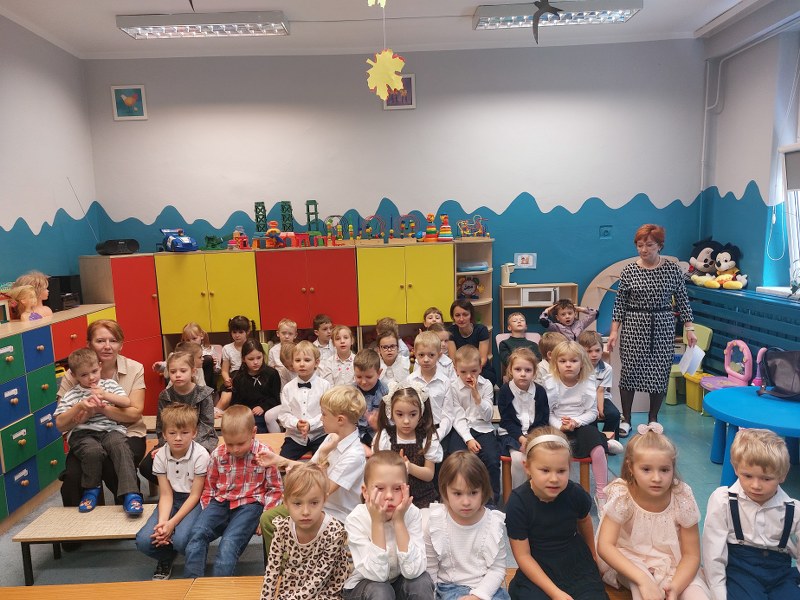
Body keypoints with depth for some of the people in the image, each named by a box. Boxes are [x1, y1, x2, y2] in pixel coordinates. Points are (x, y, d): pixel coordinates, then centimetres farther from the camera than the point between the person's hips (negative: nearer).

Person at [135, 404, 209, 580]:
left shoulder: (200, 455, -20)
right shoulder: (160, 456, -8)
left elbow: (195, 495, -15)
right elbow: (166, 494, -7)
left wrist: (172, 523, -23)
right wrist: (162, 522, -26)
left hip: (193, 501, -4)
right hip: (172, 499, 4)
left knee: (181, 540, -30)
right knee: (143, 541, -19)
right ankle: (166, 559, 15)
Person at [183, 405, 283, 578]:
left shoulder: (264, 454, -5)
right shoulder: (218, 454, 3)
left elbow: (275, 489, 2)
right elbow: (209, 488, 16)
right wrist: (207, 513, 5)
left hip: (249, 504, -3)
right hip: (221, 502, 4)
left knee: (229, 542, -27)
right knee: (197, 533, -23)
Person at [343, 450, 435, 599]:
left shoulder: (411, 513, -19)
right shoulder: (356, 520, -24)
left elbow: (413, 571, -27)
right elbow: (377, 574, -29)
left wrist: (399, 521, -32)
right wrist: (377, 522, -34)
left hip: (399, 583, 2)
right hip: (362, 586, -2)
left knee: (422, 580, -25)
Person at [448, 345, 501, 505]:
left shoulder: (486, 385, 1)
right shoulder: (454, 388, -1)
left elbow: (488, 416, -3)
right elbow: (458, 418, -5)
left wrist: (476, 395, -15)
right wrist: (468, 439, -17)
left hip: (483, 428, 1)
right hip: (462, 430, 0)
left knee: (492, 460, -23)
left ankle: (492, 501, -5)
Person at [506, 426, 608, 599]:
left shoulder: (576, 493, -14)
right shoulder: (518, 502, -23)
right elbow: (523, 555, -16)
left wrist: (592, 553, 28)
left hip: (576, 564, 3)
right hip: (536, 570, -2)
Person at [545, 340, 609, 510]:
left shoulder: (588, 383, -4)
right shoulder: (551, 383, -6)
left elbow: (592, 412, -3)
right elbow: (547, 412, -6)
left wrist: (576, 422, -20)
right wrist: (560, 425, -22)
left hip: (582, 424, 0)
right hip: (557, 426, 0)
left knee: (597, 448, -25)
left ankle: (601, 493, -11)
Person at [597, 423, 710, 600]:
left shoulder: (682, 498, -18)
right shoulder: (621, 496, -23)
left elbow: (691, 554, -11)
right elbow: (605, 546, -27)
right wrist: (643, 579, -38)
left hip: (674, 565, 2)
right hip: (630, 561, -2)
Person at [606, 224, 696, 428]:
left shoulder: (673, 269, -1)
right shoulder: (629, 271, -3)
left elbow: (682, 301, 4)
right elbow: (620, 304, -1)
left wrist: (689, 328, 0)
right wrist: (614, 331, -6)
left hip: (663, 329, 1)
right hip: (634, 328, -1)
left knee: (660, 374, 6)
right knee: (629, 372, 1)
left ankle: (653, 418, 25)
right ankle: (626, 418, 17)